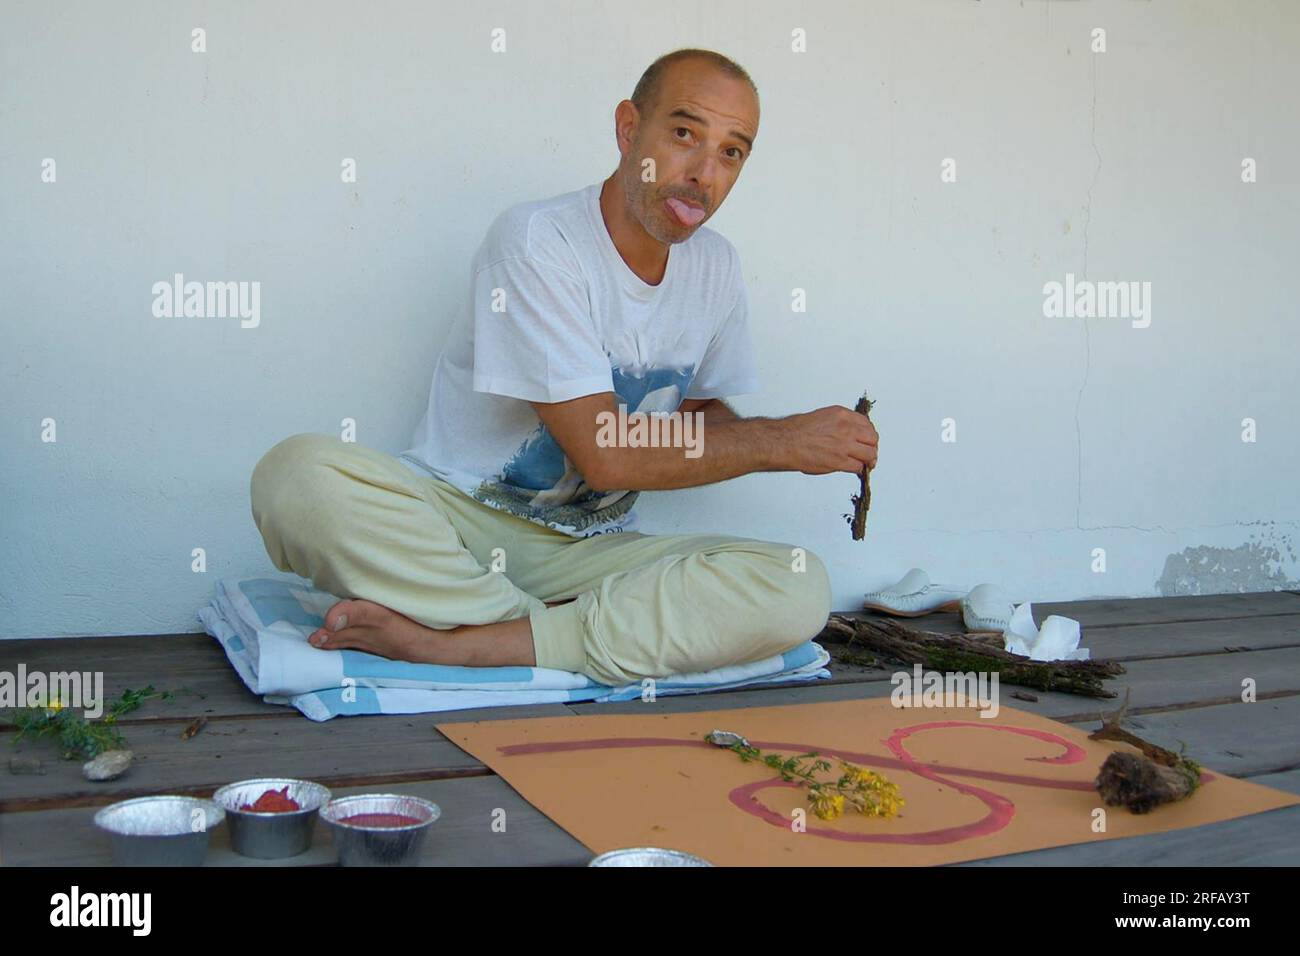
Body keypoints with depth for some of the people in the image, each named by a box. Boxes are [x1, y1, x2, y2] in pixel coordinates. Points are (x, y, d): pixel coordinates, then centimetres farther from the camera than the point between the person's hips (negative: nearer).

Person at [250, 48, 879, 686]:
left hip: (589, 550, 5)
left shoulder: (715, 267, 6)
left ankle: (447, 641, -24)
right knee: (298, 473, -33)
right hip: (456, 515, -4)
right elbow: (603, 452, -19)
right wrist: (781, 441, -12)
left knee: (799, 589, -23)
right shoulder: (536, 239, -15)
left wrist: (820, 444, -2)